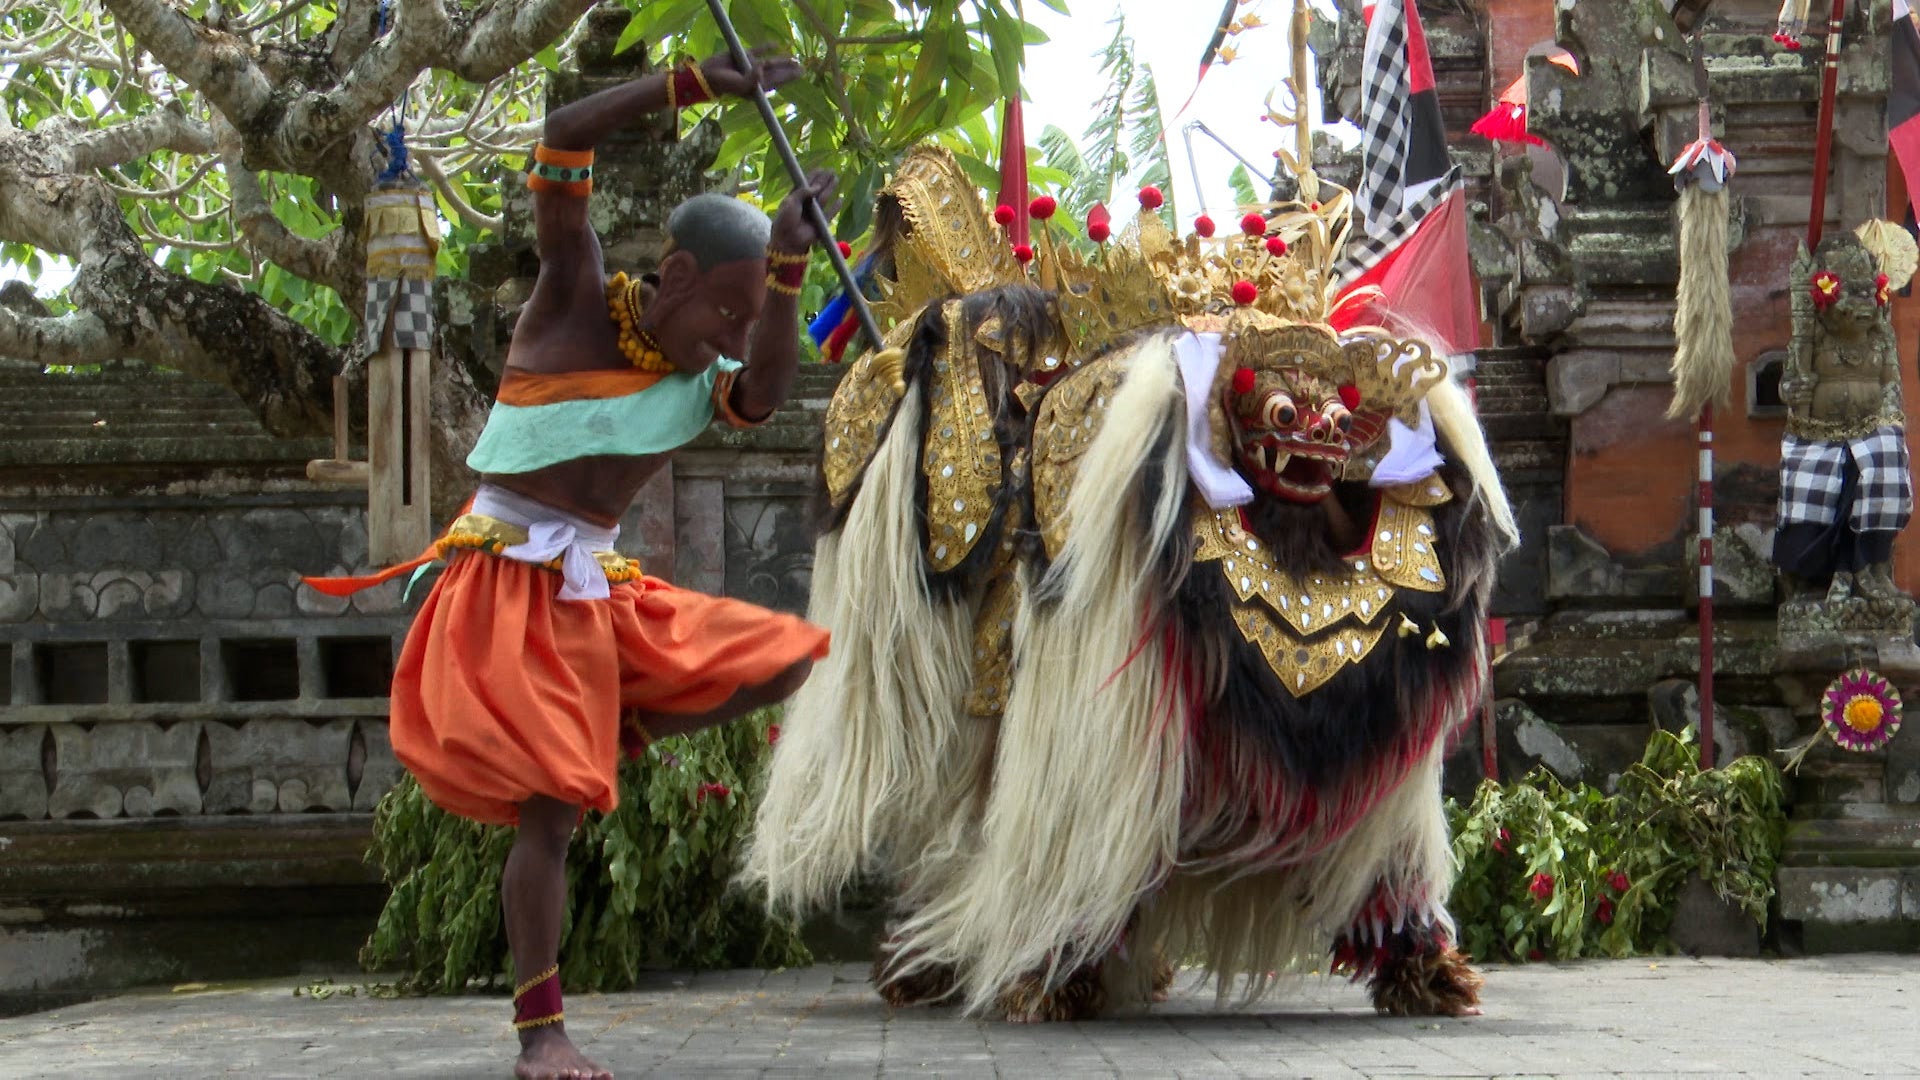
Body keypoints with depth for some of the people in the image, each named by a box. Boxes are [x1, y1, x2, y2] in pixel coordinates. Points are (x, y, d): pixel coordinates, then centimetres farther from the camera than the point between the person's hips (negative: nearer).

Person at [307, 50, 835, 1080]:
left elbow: (765, 396, -17)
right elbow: (563, 138, -18)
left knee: (781, 661, 0)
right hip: (514, 586, -6)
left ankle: (605, 739, 6)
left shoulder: (701, 379, 8)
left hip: (600, 590, 7)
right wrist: (699, 81, -21)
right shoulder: (577, 300, -6)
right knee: (552, 809, -13)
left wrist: (787, 267, -28)